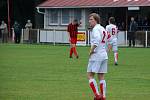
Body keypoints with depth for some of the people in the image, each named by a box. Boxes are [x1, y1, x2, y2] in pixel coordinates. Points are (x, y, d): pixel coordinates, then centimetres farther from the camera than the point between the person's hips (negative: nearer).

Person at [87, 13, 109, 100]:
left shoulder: (95, 29, -11)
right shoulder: (103, 29, 17)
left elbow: (97, 39, -27)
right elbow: (107, 40, 23)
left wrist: (91, 50, -18)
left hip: (96, 55, -9)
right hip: (104, 55, 9)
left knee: (90, 75, -3)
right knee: (101, 77, 9)